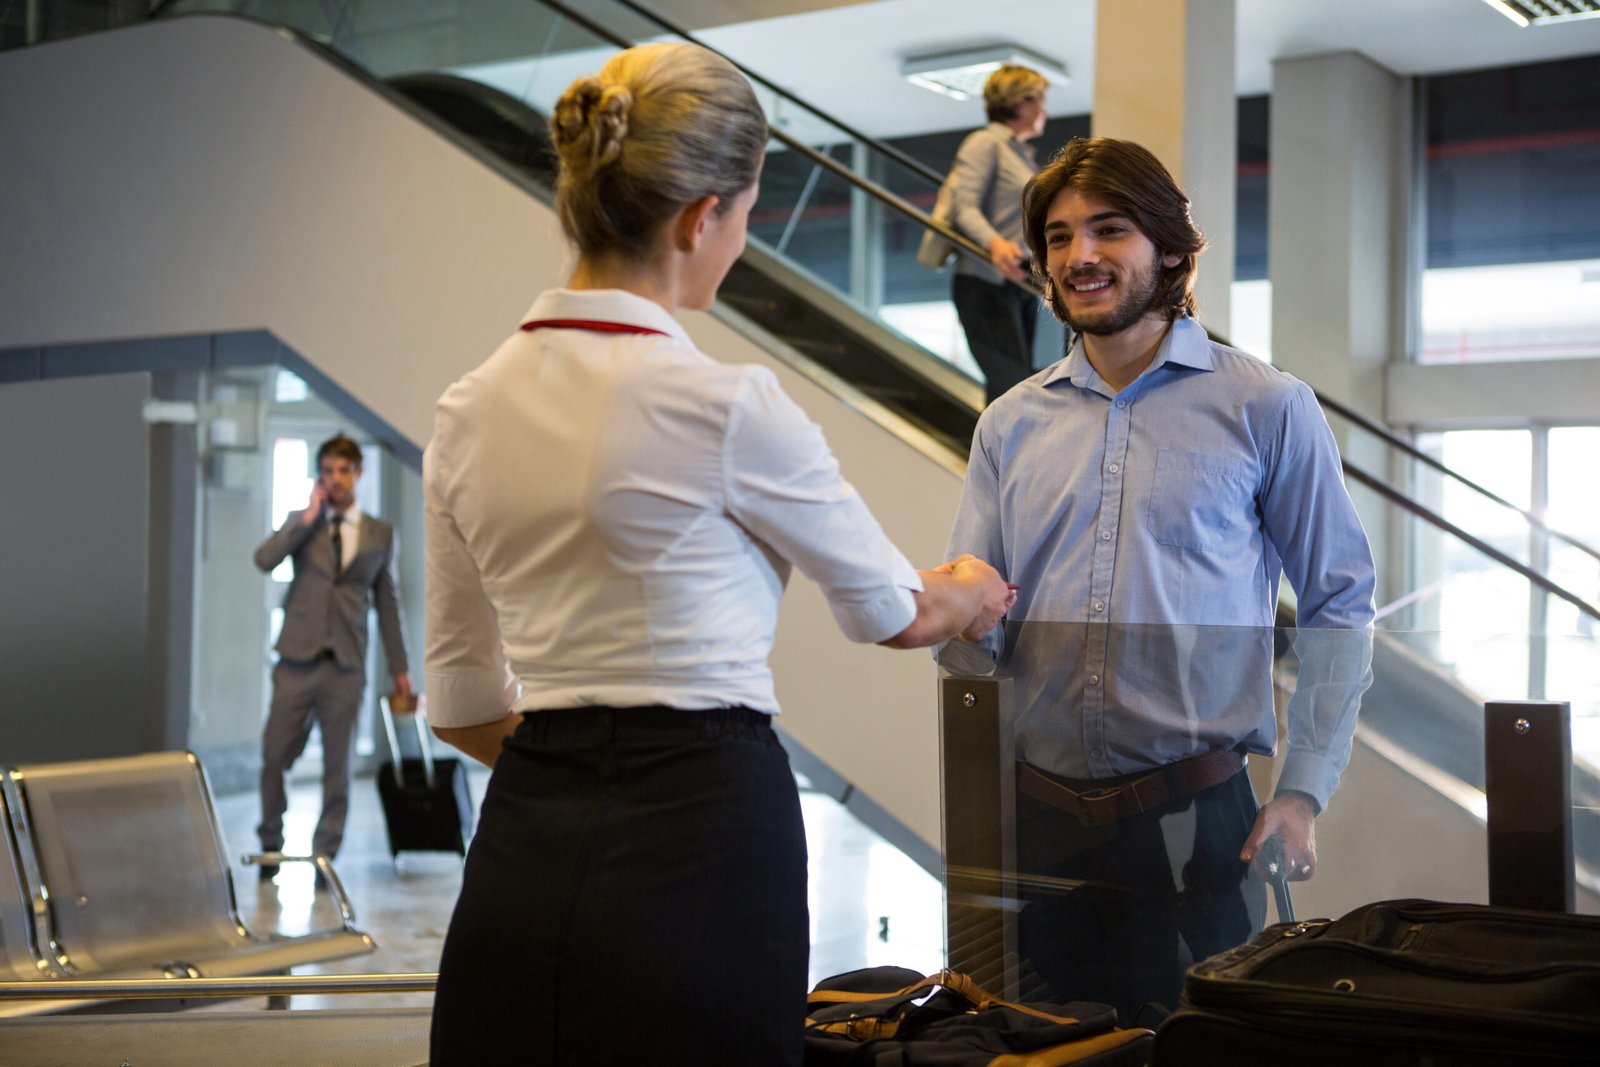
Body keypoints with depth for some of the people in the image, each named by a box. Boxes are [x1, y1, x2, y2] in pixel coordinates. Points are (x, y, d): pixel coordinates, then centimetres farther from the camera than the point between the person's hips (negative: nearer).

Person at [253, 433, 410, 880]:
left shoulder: (380, 533, 9)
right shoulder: (301, 523, 8)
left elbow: (387, 603, 12)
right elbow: (264, 559, -10)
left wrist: (399, 667, 9)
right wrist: (310, 516, -10)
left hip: (346, 665, 0)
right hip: (297, 660, 0)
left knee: (337, 766, 2)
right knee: (275, 756, 2)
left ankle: (324, 855, 12)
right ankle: (271, 841, 22)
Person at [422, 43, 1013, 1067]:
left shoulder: (472, 408, 4)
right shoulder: (725, 405, -14)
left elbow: (464, 703, 11)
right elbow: (894, 610, 3)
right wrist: (976, 593, 25)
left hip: (521, 862, 6)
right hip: (701, 845, -6)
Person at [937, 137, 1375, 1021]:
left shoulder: (1266, 408, 1)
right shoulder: (1011, 424, 11)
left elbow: (1336, 604, 2)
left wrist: (1303, 790, -6)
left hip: (1192, 817, -3)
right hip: (1035, 815, 3)